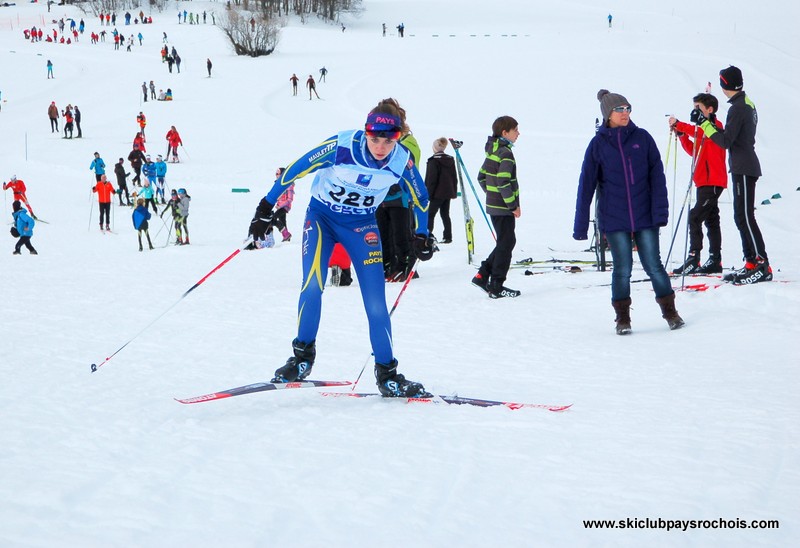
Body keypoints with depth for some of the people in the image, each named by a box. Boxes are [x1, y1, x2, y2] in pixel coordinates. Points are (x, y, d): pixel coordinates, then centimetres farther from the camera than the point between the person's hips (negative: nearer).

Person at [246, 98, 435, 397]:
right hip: (322, 216, -2)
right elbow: (294, 170, -16)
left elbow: (420, 199, 2)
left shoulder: (402, 160, -18)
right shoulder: (341, 147, -27)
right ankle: (303, 355, 0)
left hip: (362, 224, 2)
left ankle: (386, 372, 4)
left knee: (376, 301, -7)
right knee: (312, 286, -21)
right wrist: (265, 210, -14)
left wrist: (422, 236, 2)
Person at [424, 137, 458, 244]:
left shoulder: (434, 160, -13)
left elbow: (431, 179, -14)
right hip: (448, 193, 7)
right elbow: (454, 178, 15)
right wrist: (454, 192, 20)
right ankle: (448, 237, 13)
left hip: (437, 194, -7)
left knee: (430, 214, -3)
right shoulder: (450, 159, 10)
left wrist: (429, 194, -10)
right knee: (445, 215, 13)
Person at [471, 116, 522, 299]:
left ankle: (483, 275, 16)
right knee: (506, 243, -1)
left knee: (506, 242, 18)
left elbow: (481, 177, 17)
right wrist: (514, 205, -18)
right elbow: (504, 182, -24)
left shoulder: (491, 151, 11)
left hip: (493, 205, 9)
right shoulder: (505, 153, -18)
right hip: (504, 208, -9)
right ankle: (496, 287, 2)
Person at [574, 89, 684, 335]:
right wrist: (580, 225, 0)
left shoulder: (642, 138, 3)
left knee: (653, 266, 2)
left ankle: (670, 311, 17)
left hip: (645, 216, 1)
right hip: (614, 220, -1)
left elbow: (657, 175, 2)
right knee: (622, 269, 1)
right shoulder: (598, 144, 0)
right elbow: (586, 185, 2)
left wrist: (660, 210, -8)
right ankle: (622, 318, 14)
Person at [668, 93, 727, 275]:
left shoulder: (715, 125, -10)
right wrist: (681, 134, 8)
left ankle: (693, 258, -18)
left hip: (713, 181, -10)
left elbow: (702, 132, -31)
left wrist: (678, 124, -30)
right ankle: (715, 261, 17)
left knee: (695, 217, -16)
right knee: (711, 220, 12)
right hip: (705, 182, 10)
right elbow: (694, 150, 19)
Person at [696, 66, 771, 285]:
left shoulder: (738, 108, -16)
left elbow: (726, 141, -19)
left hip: (743, 169, -10)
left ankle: (763, 266, -13)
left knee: (745, 217, -11)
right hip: (745, 166, 10)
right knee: (741, 217, 11)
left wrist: (706, 124, -12)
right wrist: (709, 125, 16)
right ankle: (752, 264, 13)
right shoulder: (748, 104, 15)